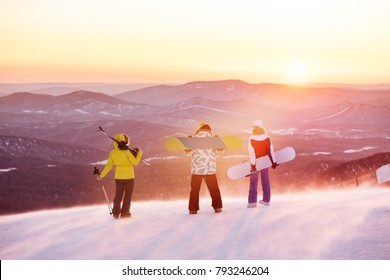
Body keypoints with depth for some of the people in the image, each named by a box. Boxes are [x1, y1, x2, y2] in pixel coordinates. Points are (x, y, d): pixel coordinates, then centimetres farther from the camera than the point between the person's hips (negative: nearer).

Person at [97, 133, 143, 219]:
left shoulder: (112, 153, -4)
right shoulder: (127, 152, -18)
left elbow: (108, 166, -1)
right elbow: (135, 162, -14)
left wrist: (101, 175, 8)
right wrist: (139, 153, 0)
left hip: (118, 176, 4)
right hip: (129, 176, -4)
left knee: (118, 195, 13)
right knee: (128, 195, 9)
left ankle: (116, 213, 12)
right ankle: (125, 213, 10)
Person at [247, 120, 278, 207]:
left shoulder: (251, 139, -14)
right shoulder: (267, 137, -5)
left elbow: (252, 152, -17)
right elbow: (271, 150, -2)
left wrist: (253, 164, -18)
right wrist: (274, 162, 4)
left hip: (255, 163, -3)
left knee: (253, 182, 4)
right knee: (265, 180, 13)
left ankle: (252, 201, -1)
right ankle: (266, 200, 20)